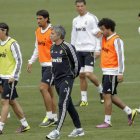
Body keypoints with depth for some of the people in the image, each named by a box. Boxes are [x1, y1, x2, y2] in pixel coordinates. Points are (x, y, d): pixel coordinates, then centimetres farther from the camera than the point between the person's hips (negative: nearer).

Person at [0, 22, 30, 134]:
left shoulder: (12, 44, -13)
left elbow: (19, 61, -14)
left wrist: (13, 76, -17)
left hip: (11, 77, -8)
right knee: (12, 102, 11)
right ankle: (25, 125, 20)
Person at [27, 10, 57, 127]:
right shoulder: (38, 31, 12)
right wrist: (31, 62, 19)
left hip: (52, 65, -8)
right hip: (44, 65, 8)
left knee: (43, 88, -16)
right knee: (49, 91, 9)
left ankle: (49, 116, -10)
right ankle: (55, 119, 13)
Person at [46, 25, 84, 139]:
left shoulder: (67, 47, -13)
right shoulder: (53, 47, 10)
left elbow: (76, 62, -7)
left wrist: (73, 76, 2)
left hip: (66, 79, -8)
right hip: (57, 79, 8)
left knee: (63, 105, -12)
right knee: (69, 105, 13)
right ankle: (79, 129, 23)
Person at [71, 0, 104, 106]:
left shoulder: (92, 18, -5)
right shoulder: (75, 20, 14)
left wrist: (98, 50, -13)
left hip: (90, 50, -6)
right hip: (79, 50, 6)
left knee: (88, 74, -15)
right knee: (81, 75, 4)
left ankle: (101, 90, 9)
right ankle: (84, 100, 8)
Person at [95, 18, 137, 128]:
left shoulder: (116, 40, -13)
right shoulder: (104, 39, 12)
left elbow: (121, 57, -17)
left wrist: (120, 73, -21)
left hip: (113, 72, -9)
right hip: (106, 72, 9)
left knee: (107, 95, -8)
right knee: (110, 96, 11)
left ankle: (107, 122, -3)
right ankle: (130, 112, 21)